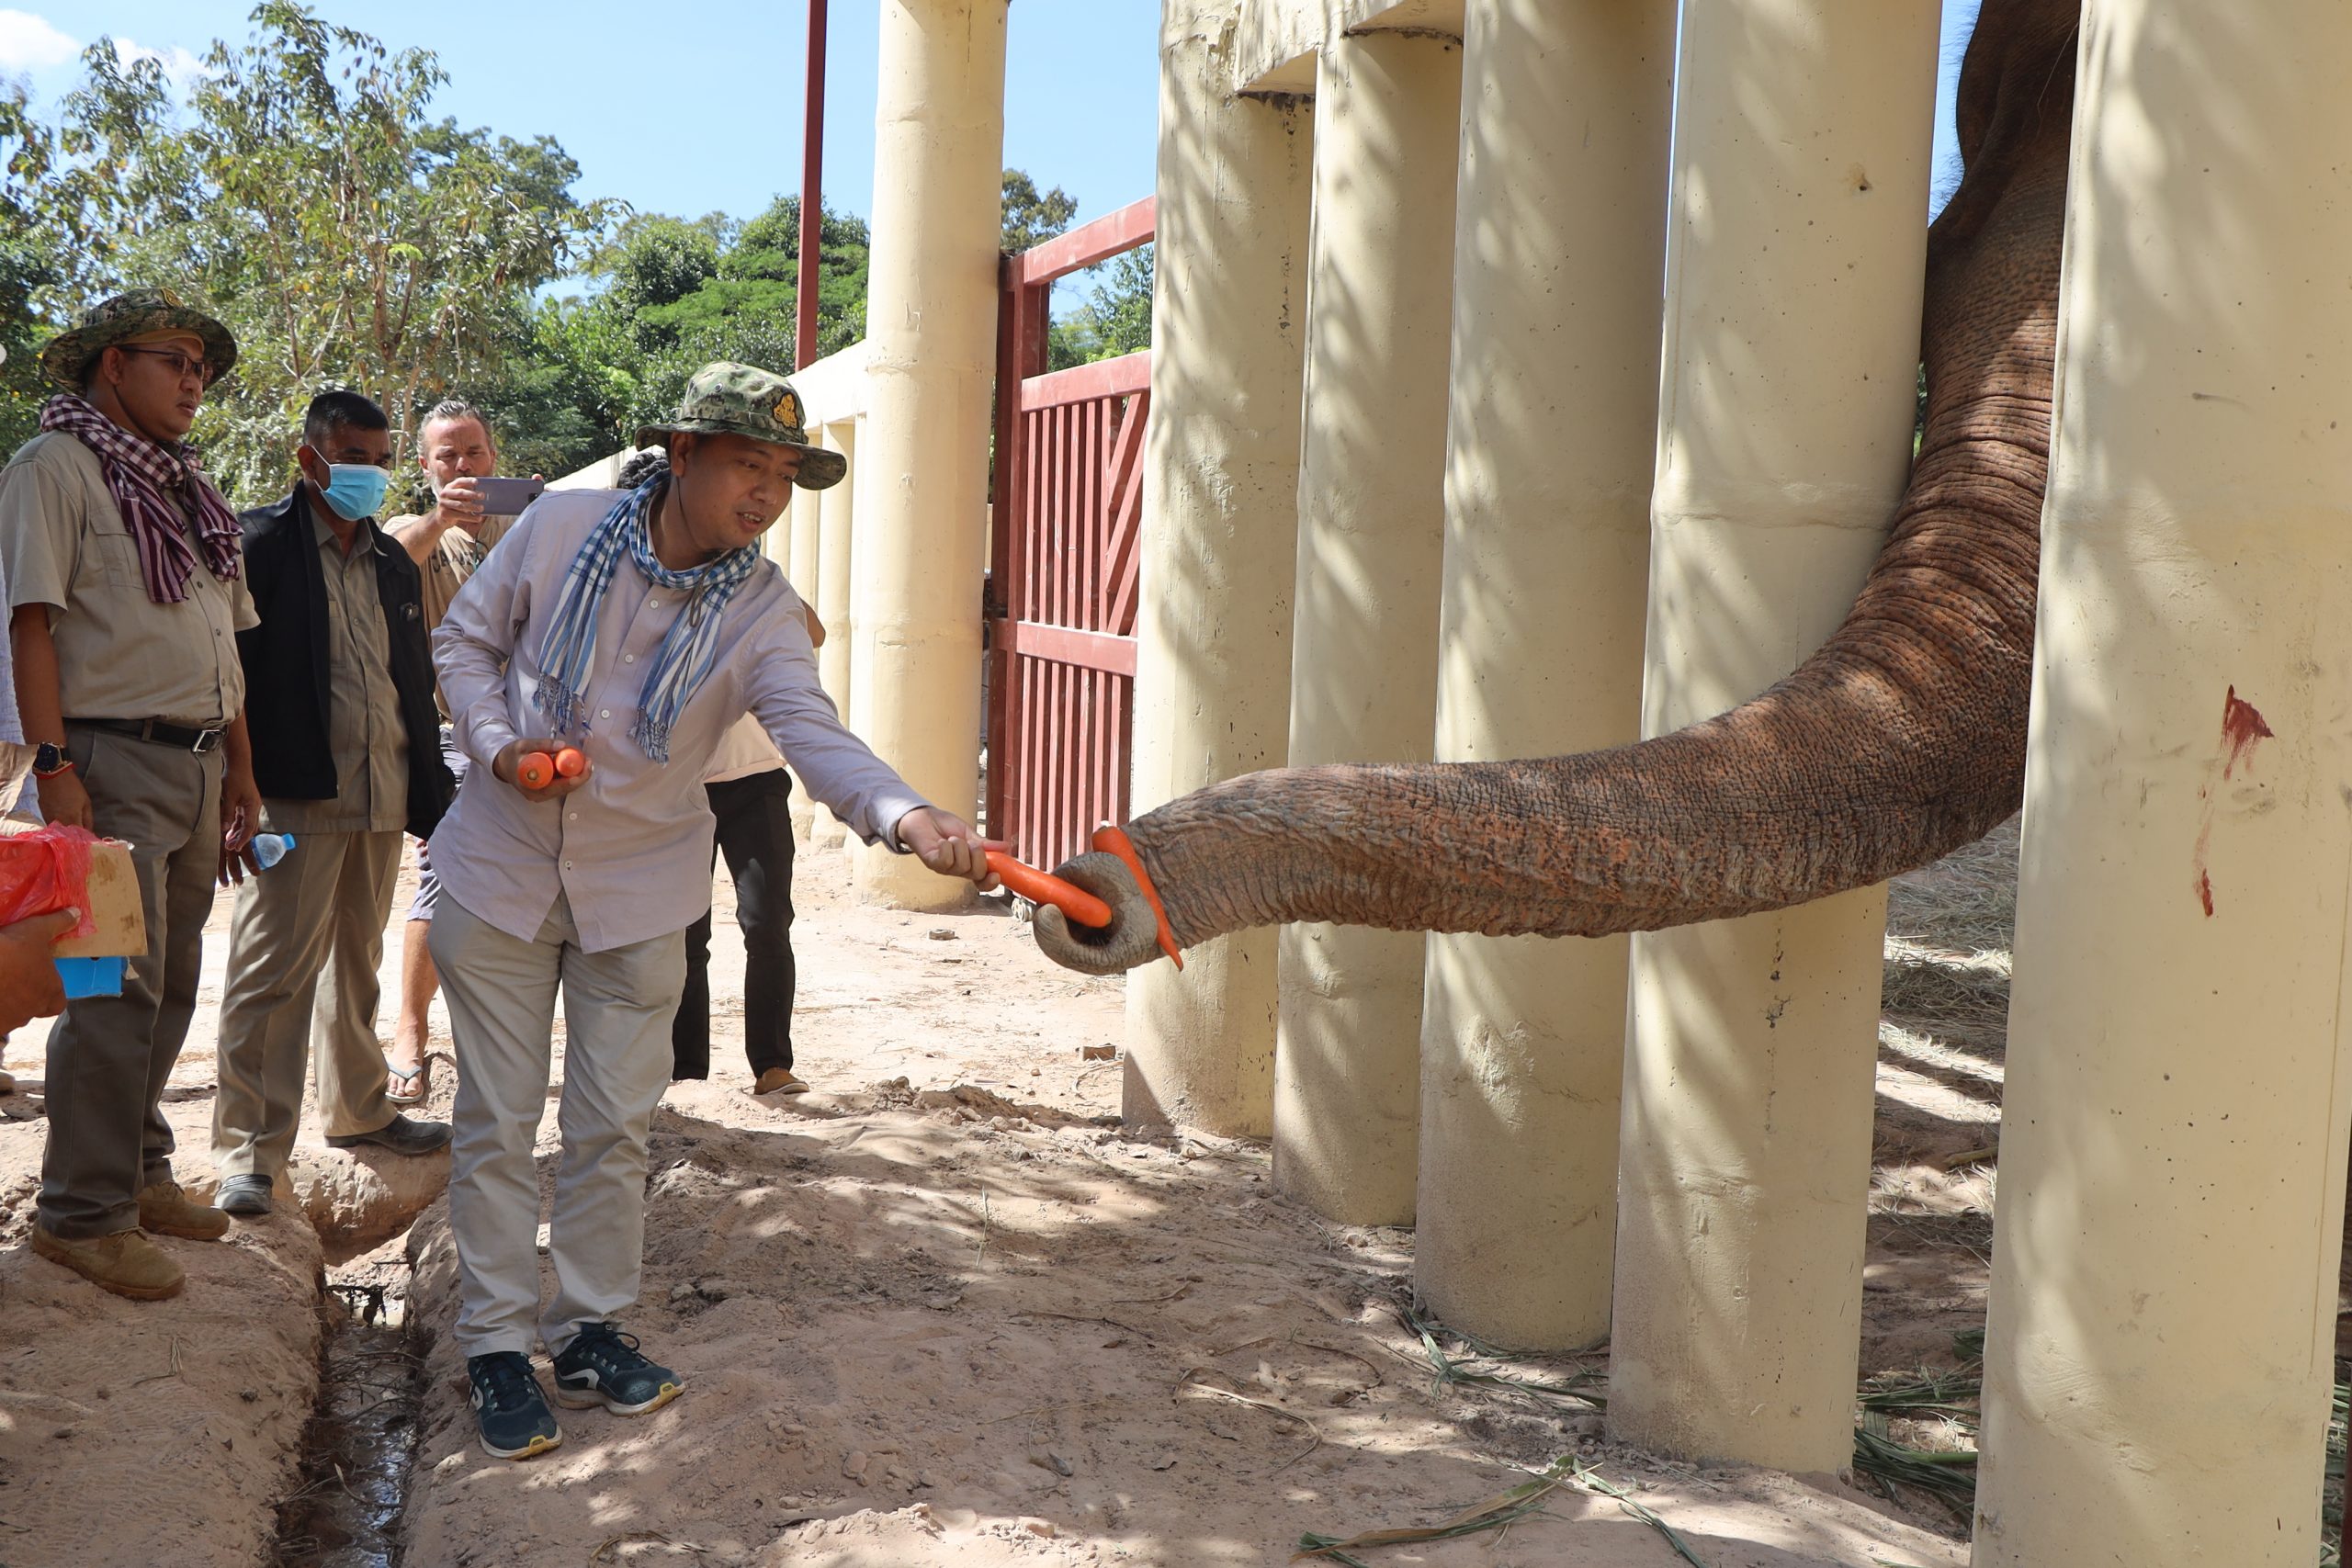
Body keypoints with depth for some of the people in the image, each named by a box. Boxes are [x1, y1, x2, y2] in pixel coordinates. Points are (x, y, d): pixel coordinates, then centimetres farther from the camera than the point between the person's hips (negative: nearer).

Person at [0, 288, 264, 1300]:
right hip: (114, 762, -7)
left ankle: (137, 1171, 24)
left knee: (170, 986, 12)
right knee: (117, 989, -8)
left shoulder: (188, 489, 20)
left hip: (199, 767, 8)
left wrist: (242, 769, 17)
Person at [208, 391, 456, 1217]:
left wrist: (431, 794, 14)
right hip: (296, 796, -7)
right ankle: (249, 1150, 0)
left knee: (356, 962, 18)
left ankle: (356, 1109, 32)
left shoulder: (394, 565, 17)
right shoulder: (259, 544, -5)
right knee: (275, 969, -6)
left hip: (382, 795, 7)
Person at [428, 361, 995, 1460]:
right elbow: (465, 640, 3)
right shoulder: (560, 525, -10)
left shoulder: (762, 608, -11)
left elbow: (815, 734, -27)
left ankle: (590, 1328, 26)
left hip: (638, 886, 1)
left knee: (613, 1127, 8)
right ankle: (495, 1345, 19)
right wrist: (498, 744, -16)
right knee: (498, 1122, 6)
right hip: (501, 869, 0)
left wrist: (905, 814, -47)